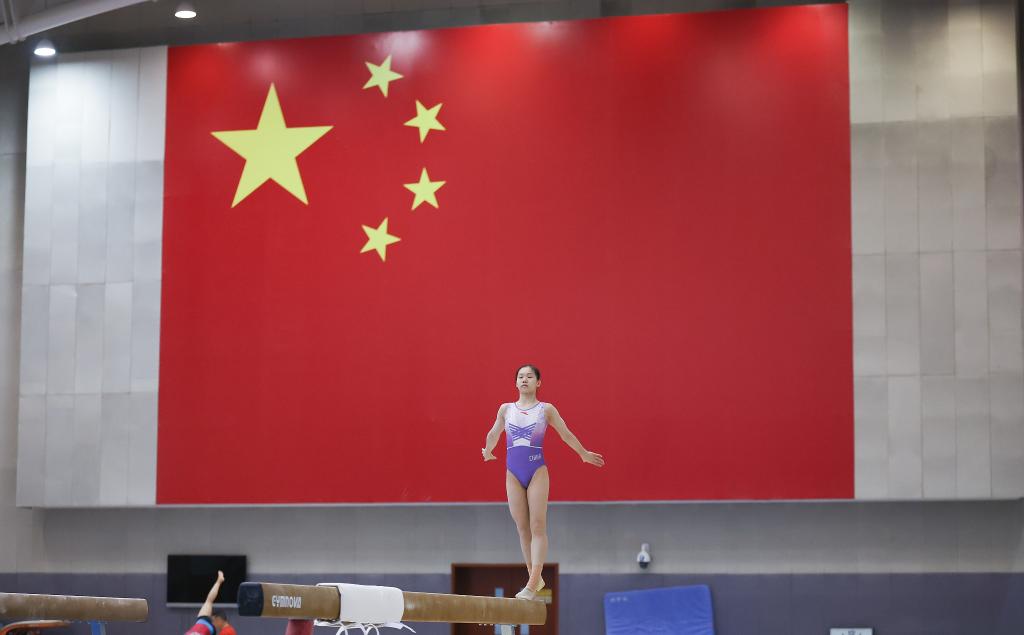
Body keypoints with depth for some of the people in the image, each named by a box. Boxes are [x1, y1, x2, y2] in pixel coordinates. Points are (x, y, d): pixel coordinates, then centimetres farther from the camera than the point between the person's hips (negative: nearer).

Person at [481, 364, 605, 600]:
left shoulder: (546, 410, 3)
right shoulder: (506, 409, 9)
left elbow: (566, 434, 15)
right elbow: (493, 434, 26)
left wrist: (584, 454, 25)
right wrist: (487, 452, 37)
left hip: (537, 472, -3)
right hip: (513, 473, 3)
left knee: (538, 526, -8)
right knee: (522, 528, 4)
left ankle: (532, 584, -15)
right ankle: (535, 577, 14)